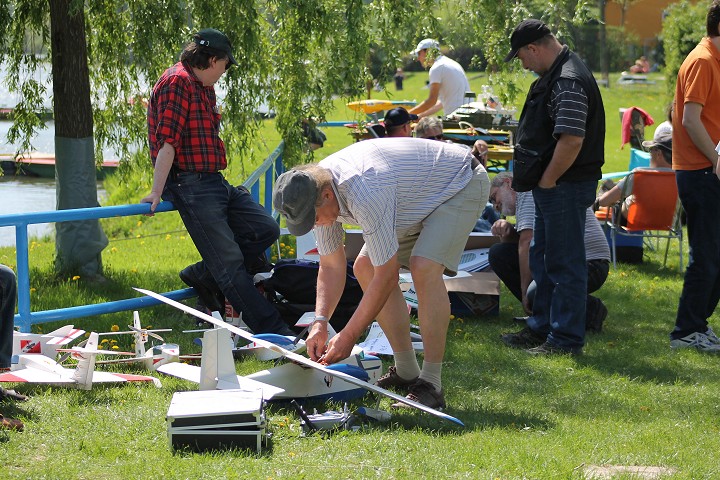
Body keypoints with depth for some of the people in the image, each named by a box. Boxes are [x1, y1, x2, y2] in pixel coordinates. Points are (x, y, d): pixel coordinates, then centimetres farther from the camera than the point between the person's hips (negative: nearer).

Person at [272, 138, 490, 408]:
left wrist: (348, 336, -27)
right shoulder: (315, 190, -12)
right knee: (365, 267, 3)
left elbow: (387, 277, -32)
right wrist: (320, 322, -17)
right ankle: (407, 373, 9)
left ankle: (431, 385, -22)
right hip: (420, 191, 9)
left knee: (424, 268, -29)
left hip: (462, 184, -9)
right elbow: (331, 267, -3)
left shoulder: (366, 194, -39)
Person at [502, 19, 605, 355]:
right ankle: (542, 328, 31)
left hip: (565, 187, -11)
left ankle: (566, 339, 3)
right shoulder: (555, 75, 13)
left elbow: (571, 140, -29)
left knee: (565, 264, -3)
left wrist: (546, 181, -19)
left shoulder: (568, 81, -20)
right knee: (543, 259, 19)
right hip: (552, 186, 11)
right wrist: (541, 182, 17)